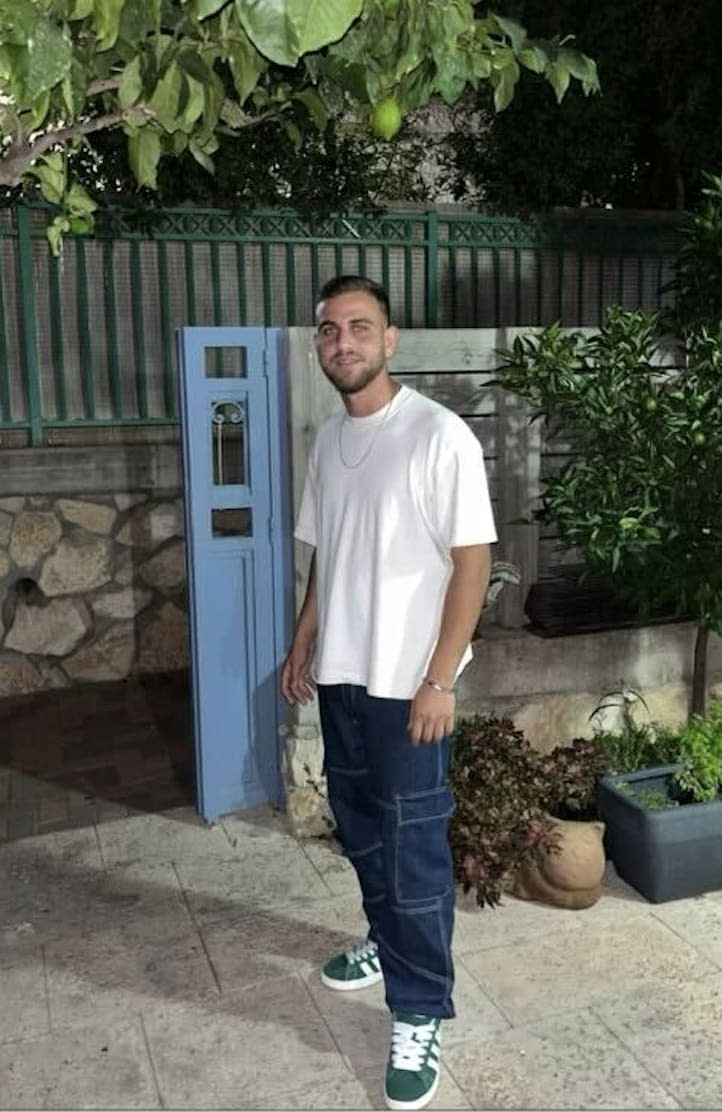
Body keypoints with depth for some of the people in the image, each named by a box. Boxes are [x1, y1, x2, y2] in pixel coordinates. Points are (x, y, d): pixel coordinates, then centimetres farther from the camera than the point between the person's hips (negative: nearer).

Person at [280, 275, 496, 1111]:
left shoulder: (439, 435, -15)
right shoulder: (329, 440, 8)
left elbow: (472, 562, -16)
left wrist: (439, 679, -18)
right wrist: (303, 646, 16)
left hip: (407, 682, -7)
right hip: (341, 673, 7)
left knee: (414, 847, 3)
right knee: (359, 827, 21)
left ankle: (420, 1012, 19)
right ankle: (389, 943, 43)